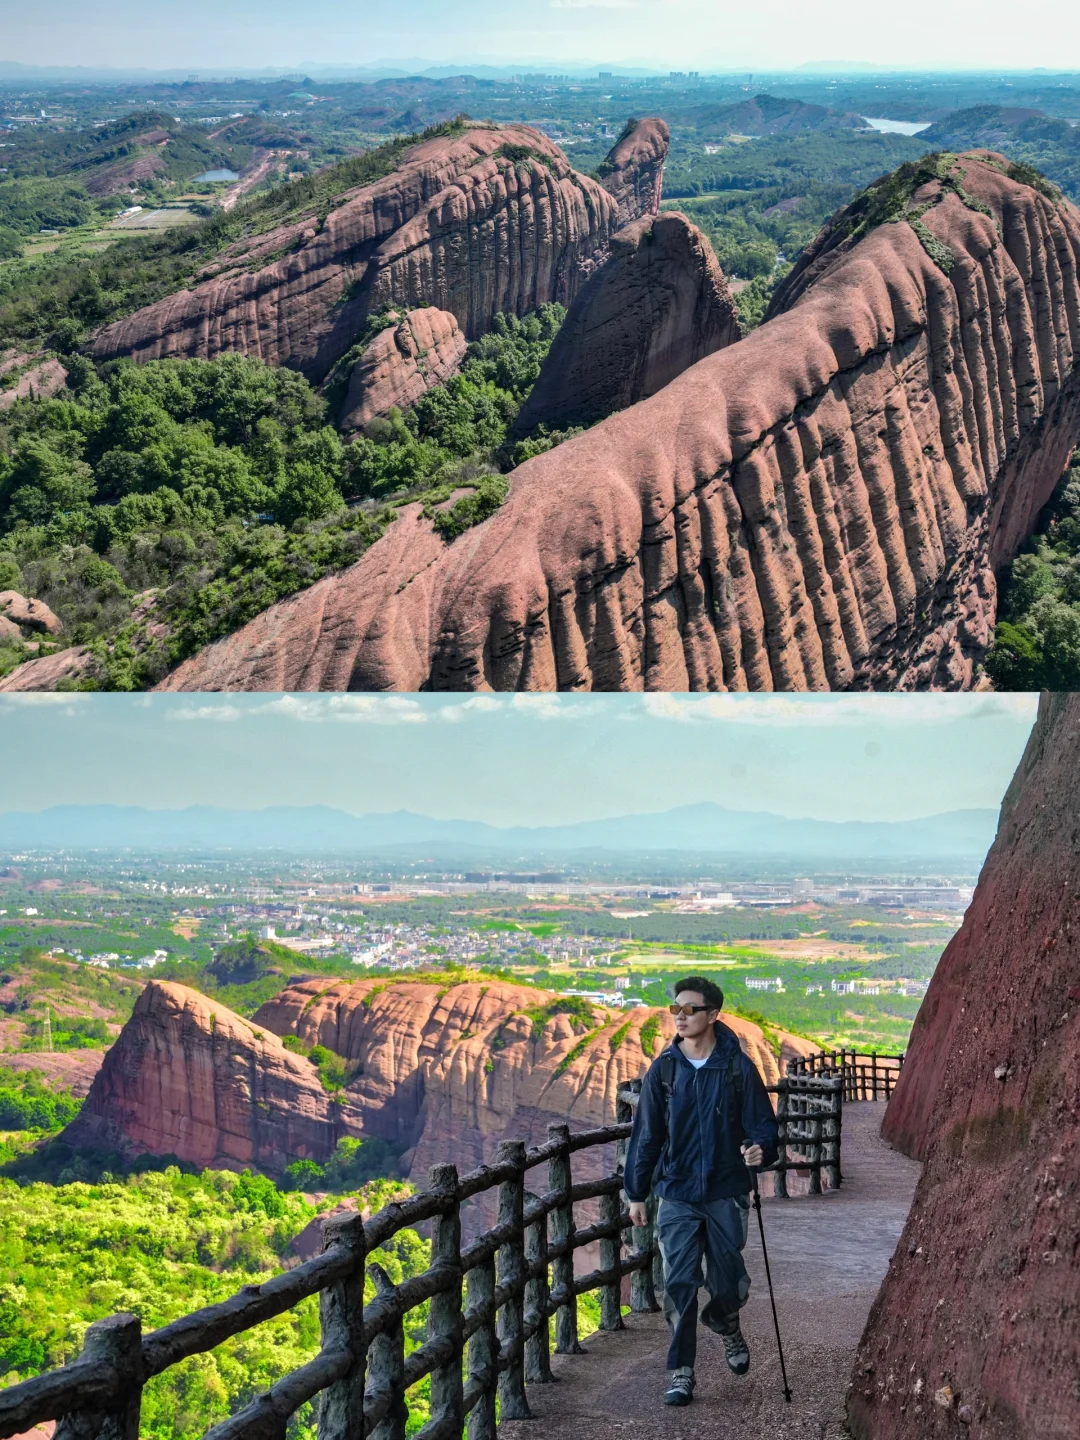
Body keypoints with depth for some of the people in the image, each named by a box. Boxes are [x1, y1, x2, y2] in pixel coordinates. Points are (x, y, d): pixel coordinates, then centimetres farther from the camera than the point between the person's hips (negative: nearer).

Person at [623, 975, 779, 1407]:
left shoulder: (738, 1067, -5)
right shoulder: (663, 1069, -1)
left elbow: (761, 1121, -1)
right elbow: (647, 1133, 5)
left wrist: (760, 1148, -24)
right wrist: (636, 1192, 6)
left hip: (727, 1194, -1)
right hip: (676, 1195, 1)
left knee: (729, 1281, 8)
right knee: (679, 1283, -3)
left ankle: (726, 1325, 42)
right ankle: (681, 1371, 8)